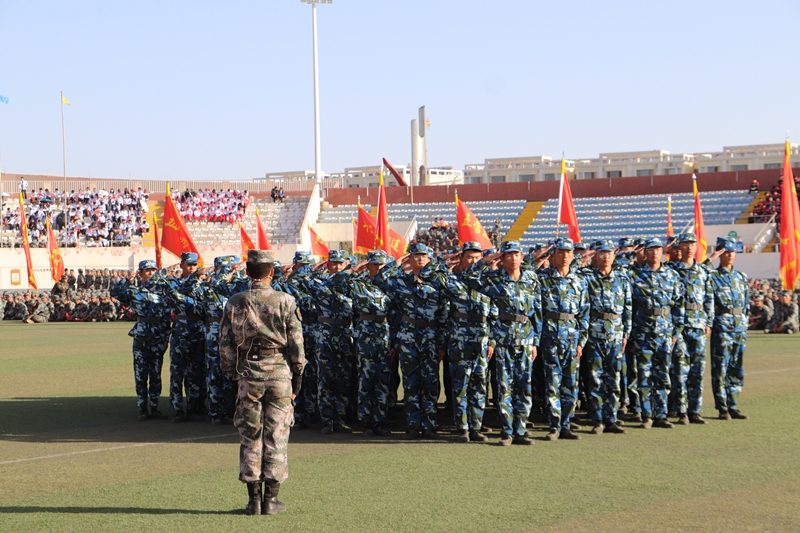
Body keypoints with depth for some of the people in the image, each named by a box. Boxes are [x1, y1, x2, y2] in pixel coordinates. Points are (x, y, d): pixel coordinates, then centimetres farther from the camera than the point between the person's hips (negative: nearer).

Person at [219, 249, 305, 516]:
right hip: (279, 373, -1)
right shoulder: (285, 301, -5)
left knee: (250, 436, 7)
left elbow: (225, 344, 3)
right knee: (276, 435, 5)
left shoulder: (234, 303, 0)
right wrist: (297, 375, 6)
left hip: (248, 375, 1)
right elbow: (296, 343, -4)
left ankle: (253, 498, 8)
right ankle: (271, 499, 7)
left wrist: (232, 374, 14)